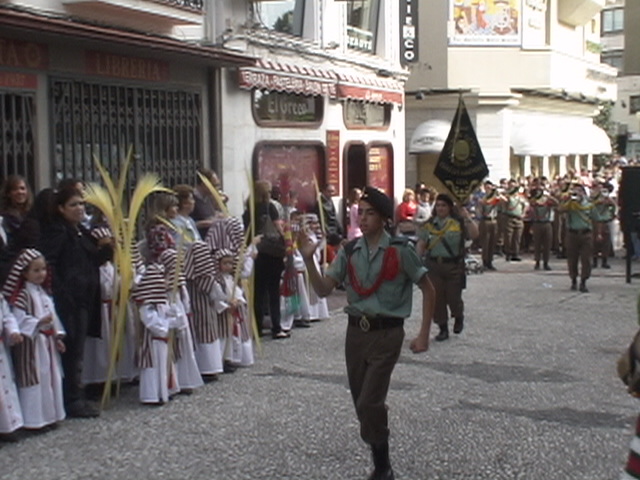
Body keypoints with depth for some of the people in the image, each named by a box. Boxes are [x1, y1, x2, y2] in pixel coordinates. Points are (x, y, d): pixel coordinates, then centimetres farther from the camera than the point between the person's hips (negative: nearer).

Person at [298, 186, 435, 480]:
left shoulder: (399, 251, -10)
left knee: (369, 403, -11)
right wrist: (309, 260, -17)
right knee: (362, 402, 13)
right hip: (355, 331, 5)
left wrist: (423, 335, -5)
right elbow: (323, 290, -1)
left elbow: (428, 289, -1)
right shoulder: (349, 252, 2)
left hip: (386, 333, -5)